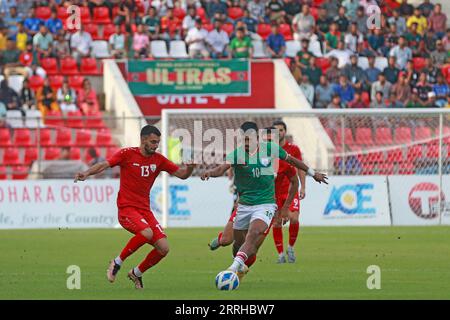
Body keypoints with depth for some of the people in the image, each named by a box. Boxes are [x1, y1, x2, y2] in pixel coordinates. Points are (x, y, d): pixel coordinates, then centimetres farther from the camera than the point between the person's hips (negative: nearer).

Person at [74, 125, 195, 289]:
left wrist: (190, 166, -11)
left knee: (163, 248, -6)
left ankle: (136, 273, 18)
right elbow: (105, 164, -14)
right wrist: (87, 173, -32)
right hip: (126, 208, -6)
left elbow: (182, 174, 10)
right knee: (147, 233, -32)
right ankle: (117, 262, -12)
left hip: (145, 210, 6)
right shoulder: (127, 154, -5)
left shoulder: (159, 160, 8)